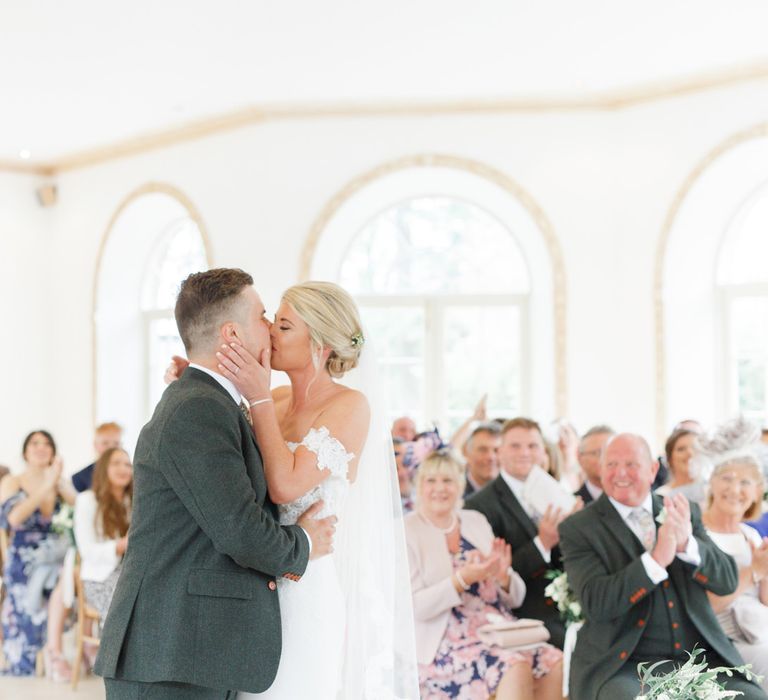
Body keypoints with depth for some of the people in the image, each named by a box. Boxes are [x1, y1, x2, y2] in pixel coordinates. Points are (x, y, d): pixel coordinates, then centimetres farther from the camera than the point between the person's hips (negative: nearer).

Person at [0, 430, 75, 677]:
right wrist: (46, 486, -17)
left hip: (55, 560, 3)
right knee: (25, 622, -21)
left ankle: (54, 650, -18)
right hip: (25, 564, -2)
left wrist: (59, 484, -8)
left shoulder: (60, 484, 14)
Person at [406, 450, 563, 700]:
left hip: (497, 632, 5)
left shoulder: (476, 521, 14)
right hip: (445, 647, -5)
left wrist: (503, 575, -8)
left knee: (555, 662, -22)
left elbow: (515, 599, 15)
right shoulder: (406, 532, 0)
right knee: (516, 667, -30)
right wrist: (462, 579, -22)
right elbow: (413, 606, -11)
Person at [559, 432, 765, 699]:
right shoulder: (578, 529, 0)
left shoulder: (687, 514, 13)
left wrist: (687, 544, -15)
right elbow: (596, 604, -13)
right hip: (623, 665, -4)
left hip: (702, 658, 4)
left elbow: (727, 581, 4)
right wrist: (656, 559, -24)